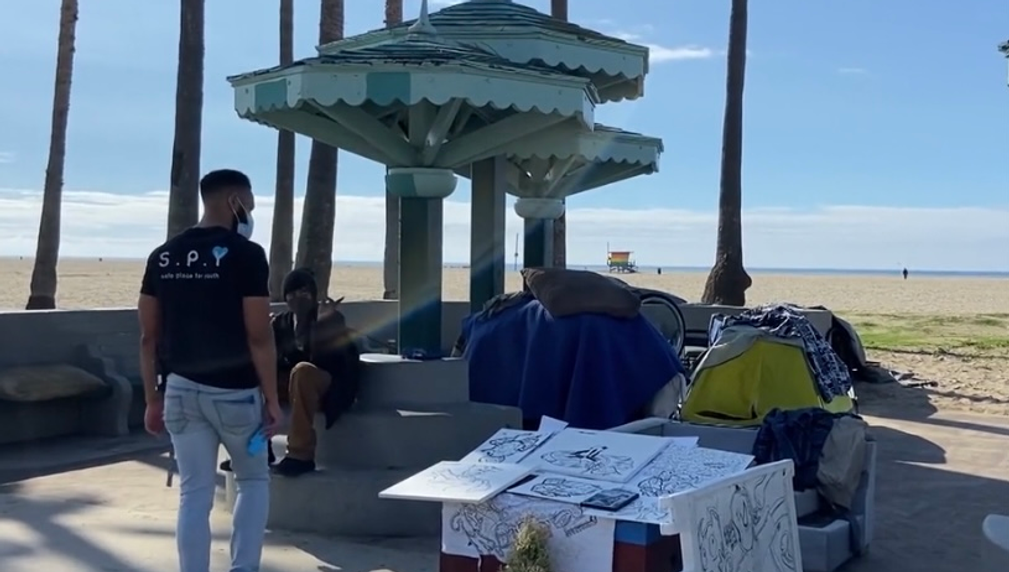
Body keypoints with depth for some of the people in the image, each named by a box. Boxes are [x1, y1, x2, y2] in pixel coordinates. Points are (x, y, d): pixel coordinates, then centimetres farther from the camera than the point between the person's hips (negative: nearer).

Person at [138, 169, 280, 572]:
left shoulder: (163, 257, 6)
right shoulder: (245, 254, -11)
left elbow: (149, 337, 7)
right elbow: (259, 337, -14)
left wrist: (152, 398, 14)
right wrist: (272, 399, -7)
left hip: (181, 390, 4)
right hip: (234, 392, -4)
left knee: (194, 494, 9)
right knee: (254, 480, 16)